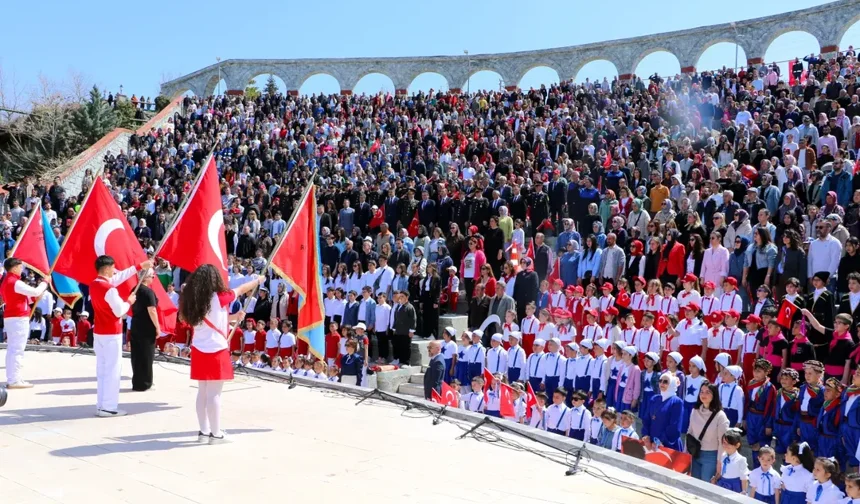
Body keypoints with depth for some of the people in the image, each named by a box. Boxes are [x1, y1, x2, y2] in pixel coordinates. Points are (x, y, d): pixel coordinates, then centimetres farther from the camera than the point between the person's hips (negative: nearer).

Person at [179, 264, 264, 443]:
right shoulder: (219, 298, -12)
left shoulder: (193, 300, 3)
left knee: (203, 392, 13)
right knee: (214, 393, -1)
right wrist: (258, 280, 22)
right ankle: (216, 434, 6)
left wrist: (234, 317, 22)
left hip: (198, 350, 6)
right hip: (216, 351, -6)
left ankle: (204, 432, 20)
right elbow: (241, 290, 5)